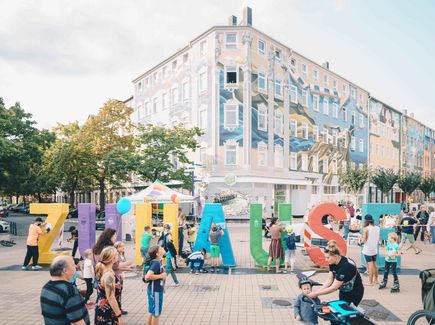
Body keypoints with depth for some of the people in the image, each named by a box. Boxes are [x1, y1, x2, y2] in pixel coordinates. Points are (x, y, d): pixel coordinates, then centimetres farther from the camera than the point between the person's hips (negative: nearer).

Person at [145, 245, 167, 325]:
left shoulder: (157, 261, 5)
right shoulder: (156, 263, -23)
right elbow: (148, 276, -31)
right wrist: (160, 276, -22)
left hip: (154, 290, 9)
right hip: (155, 291, -9)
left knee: (151, 311, 19)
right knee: (156, 313, 4)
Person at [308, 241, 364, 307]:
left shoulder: (345, 266, -35)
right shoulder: (333, 263, -13)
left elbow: (333, 288, -31)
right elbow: (329, 280, -7)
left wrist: (316, 293, -27)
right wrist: (318, 291, -19)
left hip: (354, 293, -7)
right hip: (343, 291, 7)